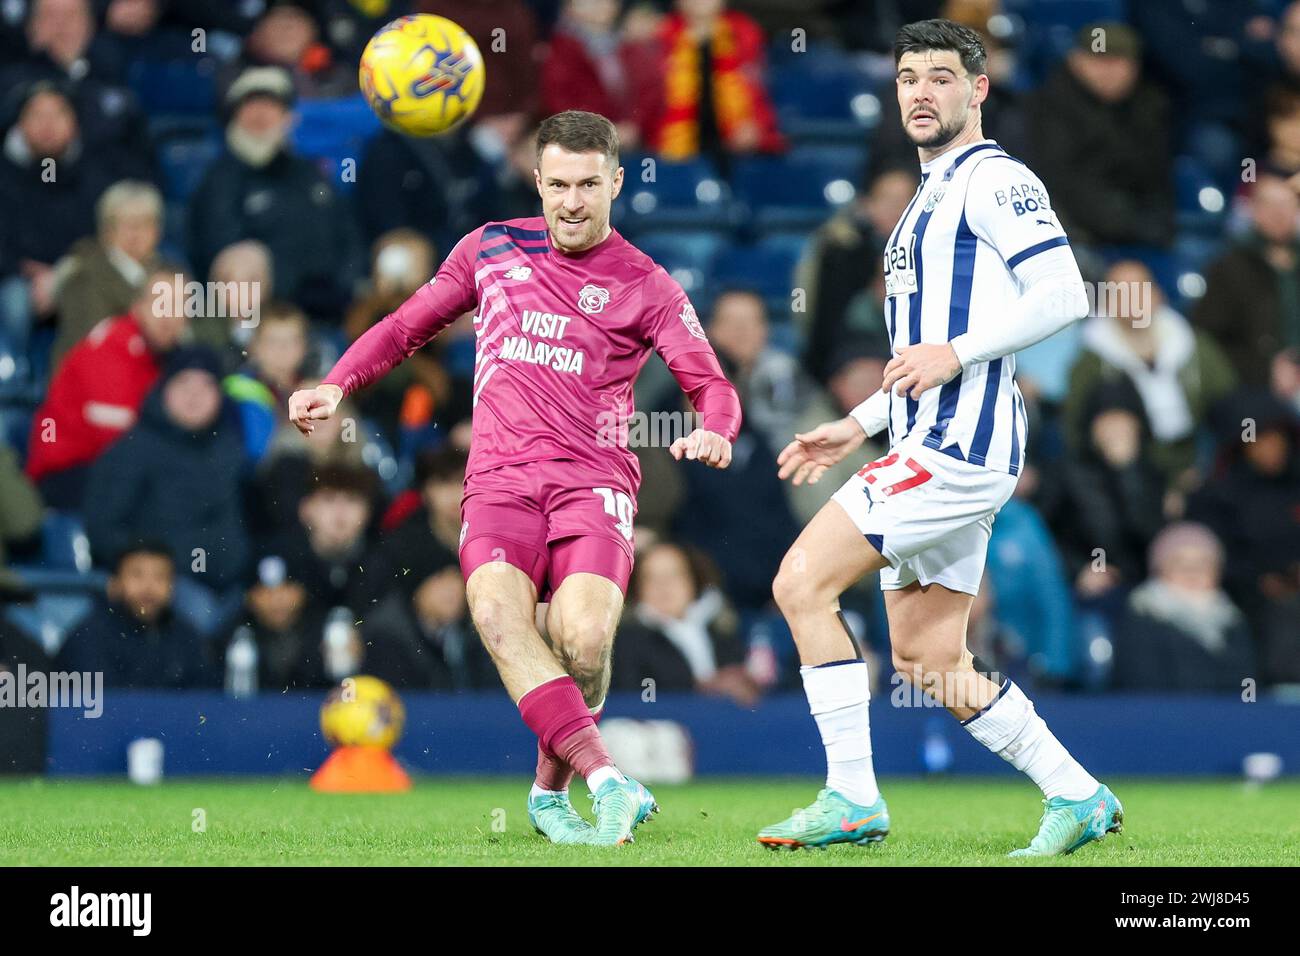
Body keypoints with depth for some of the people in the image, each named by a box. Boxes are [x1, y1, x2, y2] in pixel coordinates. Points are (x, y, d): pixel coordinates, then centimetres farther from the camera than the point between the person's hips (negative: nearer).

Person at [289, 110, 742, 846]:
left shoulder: (645, 287, 7)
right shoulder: (492, 249, 15)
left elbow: (712, 385, 2)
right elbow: (410, 325, 25)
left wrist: (715, 433, -20)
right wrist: (337, 386, 12)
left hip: (593, 481, -2)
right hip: (501, 481, 2)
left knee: (584, 638, -27)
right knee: (497, 611, -30)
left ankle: (550, 790, 0)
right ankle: (608, 783, -39)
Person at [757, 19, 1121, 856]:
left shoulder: (994, 179, -6)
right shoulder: (934, 195, 24)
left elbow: (1064, 296, -18)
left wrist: (955, 353, -22)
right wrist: (858, 428, 23)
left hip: (960, 444, -10)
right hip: (934, 444, 10)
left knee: (804, 582, -14)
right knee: (928, 659, 8)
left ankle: (853, 799, -11)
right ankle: (1079, 799, 12)